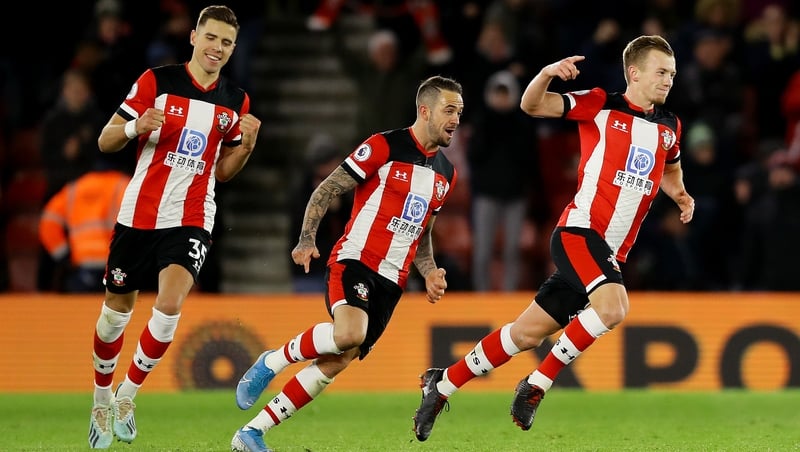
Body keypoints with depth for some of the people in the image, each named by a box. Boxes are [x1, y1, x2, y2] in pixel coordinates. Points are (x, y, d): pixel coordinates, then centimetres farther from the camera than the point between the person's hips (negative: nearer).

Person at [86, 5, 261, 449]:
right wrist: (136, 126, -23)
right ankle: (101, 400, 32)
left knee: (169, 304, -22)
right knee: (116, 311, 9)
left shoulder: (236, 102, 6)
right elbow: (105, 141, -1)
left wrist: (246, 145, -3)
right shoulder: (156, 81, -4)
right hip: (139, 214, -1)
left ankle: (127, 395, -5)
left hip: (191, 220, 1)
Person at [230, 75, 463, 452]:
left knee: (335, 363, -3)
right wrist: (306, 240, -19)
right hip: (354, 262, -6)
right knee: (349, 334, -34)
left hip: (391, 282, 6)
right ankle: (272, 361, -8)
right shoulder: (383, 147, -6)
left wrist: (430, 273, 11)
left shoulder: (446, 174, 16)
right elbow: (326, 191, -6)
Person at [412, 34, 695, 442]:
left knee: (528, 333, 8)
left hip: (612, 252, 6)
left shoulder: (670, 126, 13)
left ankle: (442, 384, 22)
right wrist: (547, 74, -26)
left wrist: (680, 196, 13)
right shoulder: (601, 106, -5)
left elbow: (670, 167, 34)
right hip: (579, 230, -6)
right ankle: (538, 384, -14)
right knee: (612, 306, -31)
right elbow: (531, 105, -6)